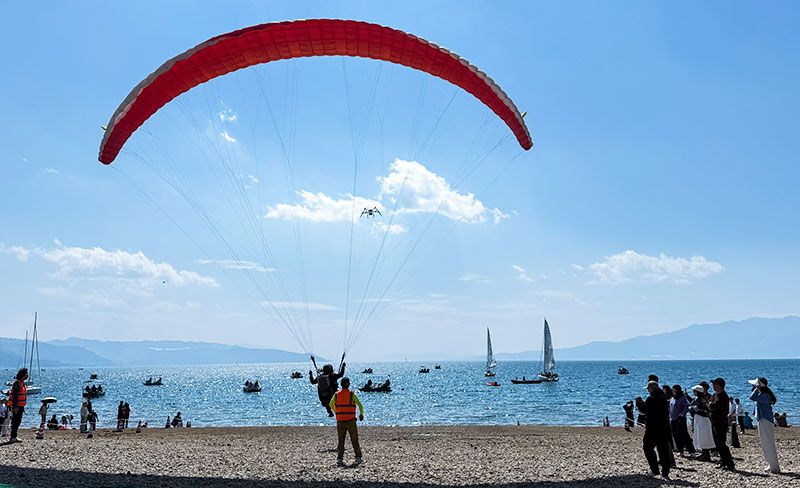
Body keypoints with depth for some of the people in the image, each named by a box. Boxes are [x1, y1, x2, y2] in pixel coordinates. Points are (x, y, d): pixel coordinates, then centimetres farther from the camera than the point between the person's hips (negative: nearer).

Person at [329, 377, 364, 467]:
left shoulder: (336, 395, 2)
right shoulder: (352, 394, -7)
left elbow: (330, 405, 16)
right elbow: (360, 405, -8)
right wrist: (361, 414, 10)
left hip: (340, 421, 2)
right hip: (350, 420, -2)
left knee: (341, 440, 9)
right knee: (354, 440, 10)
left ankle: (339, 459, 0)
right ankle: (358, 457, 14)